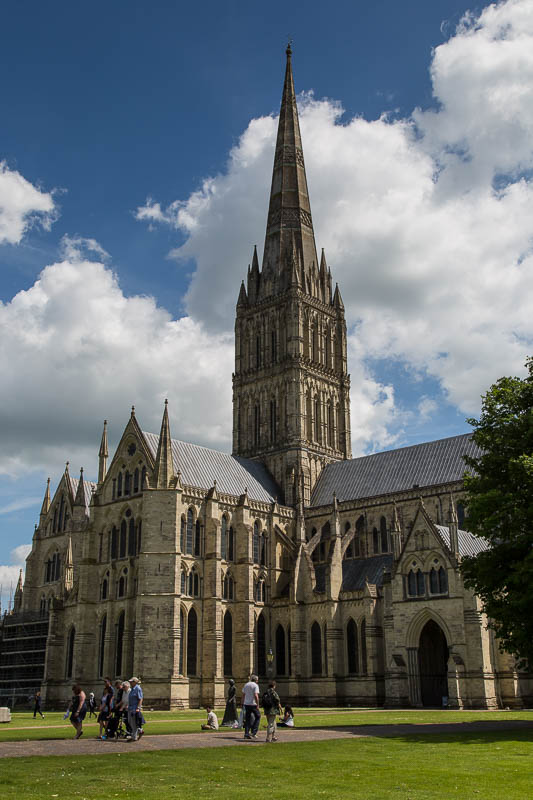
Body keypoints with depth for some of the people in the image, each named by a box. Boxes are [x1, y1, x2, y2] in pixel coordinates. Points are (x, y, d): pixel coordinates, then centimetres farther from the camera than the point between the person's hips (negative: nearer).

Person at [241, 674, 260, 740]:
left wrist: (242, 703, 19)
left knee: (247, 719, 10)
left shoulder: (246, 685, 12)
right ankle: (253, 732, 4)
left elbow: (243, 695, 13)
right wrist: (258, 705, -16)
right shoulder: (255, 685, -7)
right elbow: (256, 696, -18)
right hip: (253, 704, -6)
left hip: (246, 704, 6)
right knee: (258, 716, 9)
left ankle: (246, 734, 6)